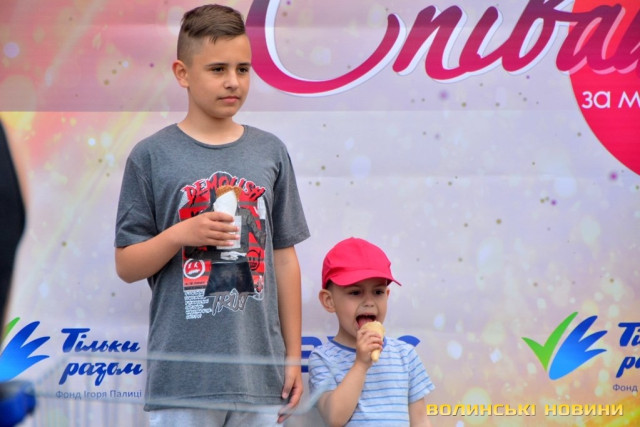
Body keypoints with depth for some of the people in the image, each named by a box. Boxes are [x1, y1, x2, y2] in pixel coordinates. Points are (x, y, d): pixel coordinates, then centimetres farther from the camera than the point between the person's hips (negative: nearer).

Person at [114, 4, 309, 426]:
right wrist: (180, 235, -16)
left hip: (259, 374, 3)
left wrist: (293, 355, 9)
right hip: (182, 376, -3)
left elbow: (285, 259, 11)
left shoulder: (271, 152, 8)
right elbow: (126, 265, 2)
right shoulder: (151, 156, 0)